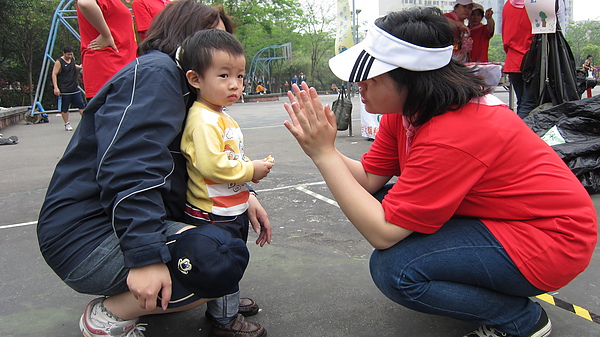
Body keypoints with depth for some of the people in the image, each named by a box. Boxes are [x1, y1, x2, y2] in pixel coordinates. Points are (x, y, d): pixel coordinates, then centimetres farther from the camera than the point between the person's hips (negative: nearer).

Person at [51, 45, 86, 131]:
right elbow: (54, 75, -10)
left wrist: (79, 67, 12)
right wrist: (56, 87, -19)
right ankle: (67, 124, 10)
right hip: (64, 90, -6)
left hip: (75, 88, 6)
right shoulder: (59, 62, -9)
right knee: (64, 108, 2)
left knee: (81, 105, 5)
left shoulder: (73, 59, 9)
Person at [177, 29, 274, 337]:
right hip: (214, 214, -10)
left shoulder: (221, 117, 11)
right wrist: (250, 170, -22)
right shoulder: (204, 120, -23)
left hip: (232, 210, 10)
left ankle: (228, 301, 45)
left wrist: (249, 169, 8)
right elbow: (211, 164, -33)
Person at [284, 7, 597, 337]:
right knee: (381, 203, -3)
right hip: (494, 216, 9)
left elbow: (382, 233, -30)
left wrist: (324, 154, -29)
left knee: (393, 268, -23)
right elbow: (368, 178, -4)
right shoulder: (409, 108, -4)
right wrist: (320, 145, -18)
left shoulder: (451, 137, -32)